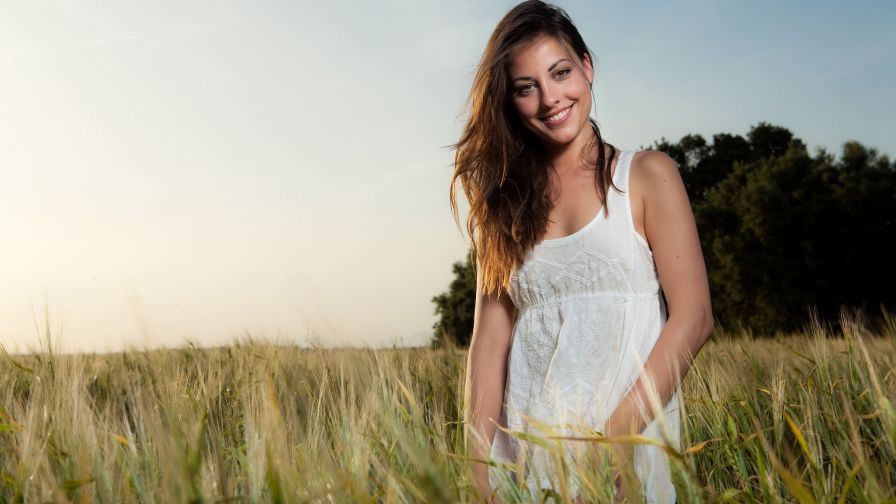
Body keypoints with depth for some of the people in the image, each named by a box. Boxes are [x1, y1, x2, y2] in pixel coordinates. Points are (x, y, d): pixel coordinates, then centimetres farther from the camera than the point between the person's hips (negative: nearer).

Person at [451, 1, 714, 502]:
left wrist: (617, 434, -17)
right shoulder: (506, 200, 9)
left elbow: (693, 318, -7)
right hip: (523, 455, 3)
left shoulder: (647, 175, 0)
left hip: (631, 448, -2)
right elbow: (491, 335, 2)